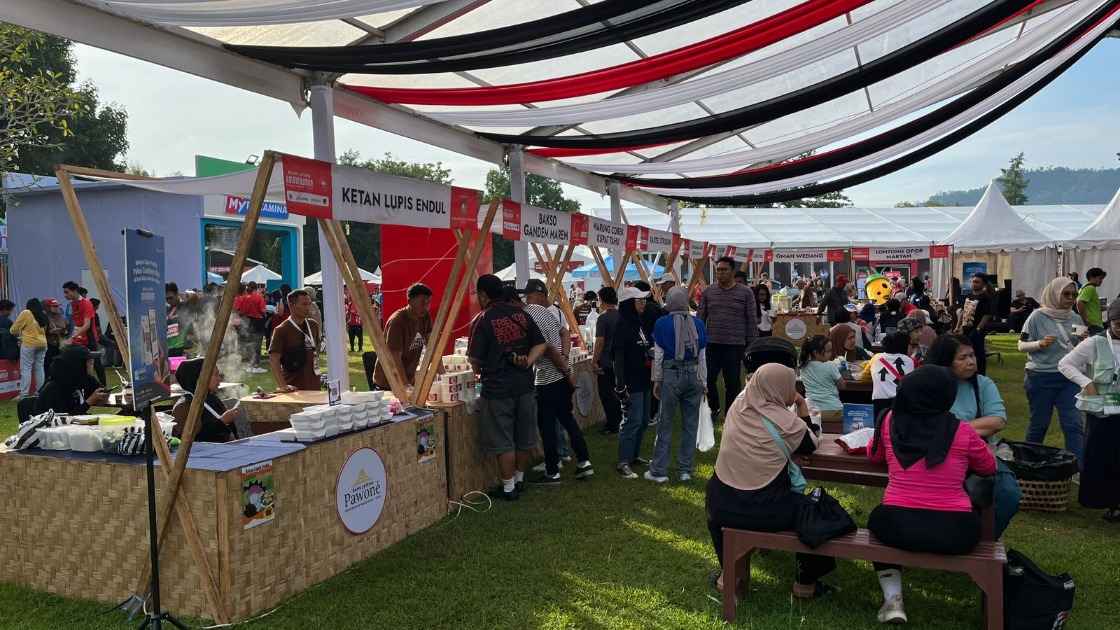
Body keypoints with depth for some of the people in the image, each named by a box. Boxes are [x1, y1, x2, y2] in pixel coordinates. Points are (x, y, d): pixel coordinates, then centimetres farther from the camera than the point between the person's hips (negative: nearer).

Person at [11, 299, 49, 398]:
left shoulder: (25, 313, -4)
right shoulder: (43, 315, 10)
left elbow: (14, 329, 2)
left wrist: (19, 334, 24)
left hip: (29, 344, -5)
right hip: (42, 344, 5)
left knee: (26, 369, -3)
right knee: (39, 368, 9)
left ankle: (24, 395, -5)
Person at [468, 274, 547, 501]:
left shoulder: (482, 321, -10)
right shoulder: (521, 314, 5)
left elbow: (475, 359, -7)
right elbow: (541, 344, 4)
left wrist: (478, 371, 13)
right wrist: (528, 361, -5)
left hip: (497, 388, -5)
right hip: (525, 384, 5)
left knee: (504, 442, 5)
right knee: (525, 438, 17)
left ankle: (509, 488, 12)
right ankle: (520, 479, 31)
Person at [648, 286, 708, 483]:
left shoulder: (662, 323, -4)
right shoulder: (698, 323, 2)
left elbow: (658, 355, -2)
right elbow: (702, 356, 6)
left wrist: (657, 381, 7)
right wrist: (704, 382, 13)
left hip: (671, 375, -2)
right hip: (693, 375, 2)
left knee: (665, 424, 5)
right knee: (690, 424, 10)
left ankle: (659, 471, 8)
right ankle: (685, 470, 16)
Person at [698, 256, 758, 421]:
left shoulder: (745, 293, 0)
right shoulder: (708, 292, 5)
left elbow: (751, 321, 1)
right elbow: (700, 318, 8)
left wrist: (751, 346, -2)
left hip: (735, 346, -2)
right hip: (711, 345, 2)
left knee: (732, 384, 6)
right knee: (708, 380, 5)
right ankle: (714, 408, 30)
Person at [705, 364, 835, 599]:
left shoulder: (736, 407, 0)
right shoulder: (786, 421, -14)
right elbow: (811, 444, 6)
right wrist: (803, 408, 9)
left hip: (722, 508, 4)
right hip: (767, 512, -4)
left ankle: (728, 573, 37)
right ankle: (806, 581, 32)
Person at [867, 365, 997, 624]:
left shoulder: (891, 422, 2)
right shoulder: (962, 432, -2)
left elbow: (874, 455, 21)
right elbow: (989, 469, 16)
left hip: (897, 526, 0)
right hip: (955, 532, 0)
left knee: (880, 519, 34)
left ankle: (893, 599, 19)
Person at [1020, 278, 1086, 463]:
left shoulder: (1076, 319, 5)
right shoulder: (1038, 317, -7)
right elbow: (1021, 346, -3)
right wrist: (1039, 344, -22)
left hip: (1069, 378, 3)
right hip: (1041, 378, -3)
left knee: (1074, 425, -3)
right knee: (1039, 423, 8)